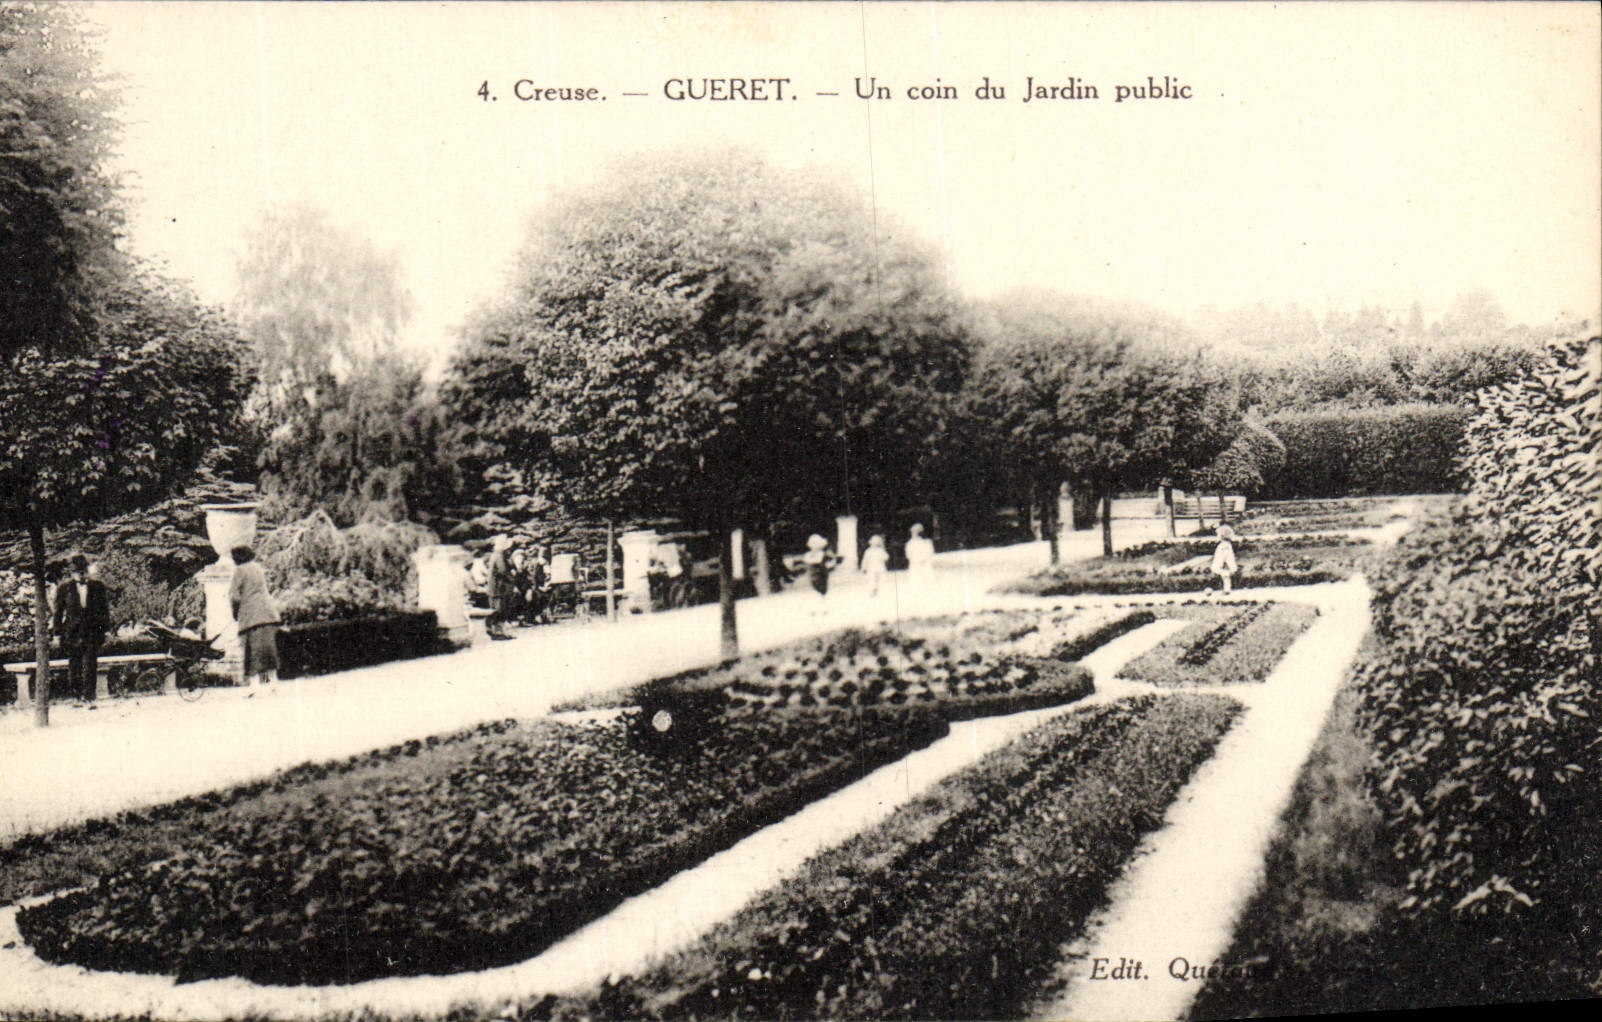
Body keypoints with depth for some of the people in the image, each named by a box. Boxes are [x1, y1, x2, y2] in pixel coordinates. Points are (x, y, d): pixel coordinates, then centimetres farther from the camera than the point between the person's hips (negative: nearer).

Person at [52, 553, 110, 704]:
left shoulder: (98, 586, 4)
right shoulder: (63, 588, 2)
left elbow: (105, 608, 9)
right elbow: (58, 611, 6)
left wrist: (105, 628, 6)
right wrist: (58, 632, 3)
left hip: (93, 632, -1)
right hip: (72, 633, 1)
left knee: (90, 664, -9)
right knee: (74, 665, 8)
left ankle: (89, 696, -7)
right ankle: (76, 696, 20)